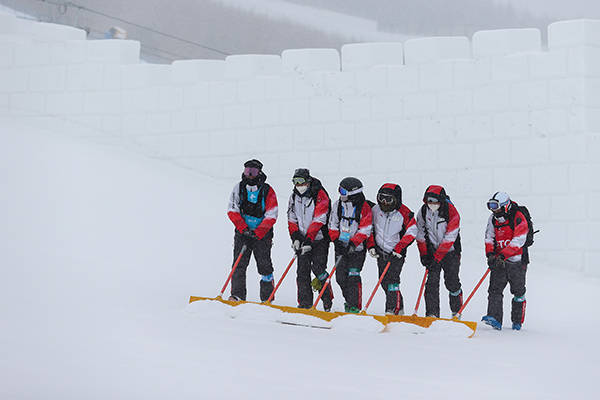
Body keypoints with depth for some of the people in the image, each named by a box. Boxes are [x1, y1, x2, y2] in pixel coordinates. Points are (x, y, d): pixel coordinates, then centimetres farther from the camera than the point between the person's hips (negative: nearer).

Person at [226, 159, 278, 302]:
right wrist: (244, 228, -15)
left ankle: (267, 299, 9)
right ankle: (237, 295, -8)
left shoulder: (267, 191, -6)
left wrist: (257, 233, -18)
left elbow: (271, 216, -9)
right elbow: (232, 210, -2)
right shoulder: (239, 188, 2)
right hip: (242, 232, 2)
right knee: (239, 264, -8)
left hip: (262, 235, -2)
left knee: (264, 266, 0)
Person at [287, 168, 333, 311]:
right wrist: (296, 238, -3)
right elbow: (292, 219, 12)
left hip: (319, 238, -5)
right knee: (302, 270, -2)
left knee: (318, 267, -15)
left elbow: (318, 220, -18)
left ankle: (327, 298, 0)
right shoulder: (294, 196, 7)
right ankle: (304, 303, 1)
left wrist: (309, 239, -23)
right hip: (303, 239, 5)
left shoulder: (320, 195, -12)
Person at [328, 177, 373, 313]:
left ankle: (354, 306, -8)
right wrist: (336, 240, -5)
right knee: (340, 276, 3)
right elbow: (333, 224, 9)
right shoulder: (338, 205, 3)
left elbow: (365, 230, -12)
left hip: (357, 247, -5)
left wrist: (352, 243, -21)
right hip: (341, 246, 5)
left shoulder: (364, 207, -11)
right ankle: (349, 300, 22)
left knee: (353, 275, -13)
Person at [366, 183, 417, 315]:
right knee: (384, 282, 9)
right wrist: (371, 245, 3)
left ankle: (393, 310, -15)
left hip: (396, 253, -5)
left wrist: (399, 247, -15)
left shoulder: (404, 213, -12)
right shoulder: (376, 210, 1)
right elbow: (370, 228, 13)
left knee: (392, 280, -17)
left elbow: (411, 232, -10)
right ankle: (399, 308, 24)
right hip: (380, 252, 5)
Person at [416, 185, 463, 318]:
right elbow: (421, 234, 2)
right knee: (432, 280, -8)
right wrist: (424, 254, -5)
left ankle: (457, 311, 18)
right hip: (432, 249, 3)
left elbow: (449, 238, -21)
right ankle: (432, 313, -7)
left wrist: (437, 257, -23)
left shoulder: (452, 213, -20)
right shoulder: (423, 211, -7)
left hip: (450, 251, -3)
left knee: (451, 281, -3)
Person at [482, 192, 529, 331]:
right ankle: (494, 318, -17)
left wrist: (502, 256, -28)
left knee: (518, 292, 5)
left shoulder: (518, 218, -16)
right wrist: (490, 254, -11)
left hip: (516, 260, -5)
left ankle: (517, 321, 18)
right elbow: (489, 237, 7)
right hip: (499, 260, 5)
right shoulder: (493, 219, 4)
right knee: (495, 289, -9)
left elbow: (517, 242, -22)